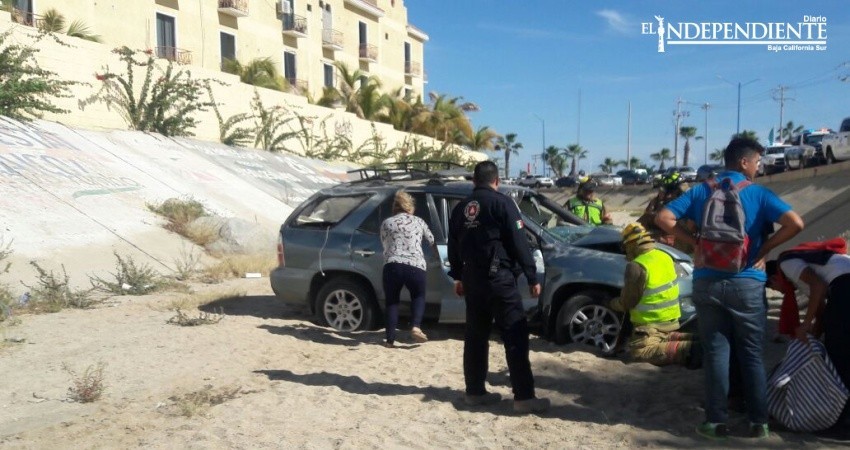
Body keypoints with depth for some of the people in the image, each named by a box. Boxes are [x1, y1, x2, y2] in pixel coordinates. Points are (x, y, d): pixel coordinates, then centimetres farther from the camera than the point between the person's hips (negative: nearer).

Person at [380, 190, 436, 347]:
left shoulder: (387, 223, 13)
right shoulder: (419, 222, 16)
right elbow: (432, 242, 25)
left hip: (392, 266, 0)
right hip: (415, 266, 0)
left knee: (392, 301, 17)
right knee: (418, 297, 23)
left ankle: (390, 339, 12)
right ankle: (416, 327, 0)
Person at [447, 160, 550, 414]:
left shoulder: (460, 208, 12)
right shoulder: (502, 203, -7)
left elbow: (453, 246, 19)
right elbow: (519, 243, -11)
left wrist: (459, 277, 30)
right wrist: (532, 277, -6)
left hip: (472, 279, 7)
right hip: (499, 278, -7)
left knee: (475, 336, 13)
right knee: (515, 337, -3)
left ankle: (474, 392, 19)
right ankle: (524, 397, -4)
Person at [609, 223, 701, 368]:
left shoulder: (636, 266, -22)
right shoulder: (665, 257, 5)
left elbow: (627, 302, -15)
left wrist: (613, 303, 6)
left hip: (651, 323, -9)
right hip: (671, 318, 9)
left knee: (638, 350, -13)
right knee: (664, 338, 29)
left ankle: (686, 350, -24)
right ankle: (692, 341, 5)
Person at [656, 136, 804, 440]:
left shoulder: (700, 191, 4)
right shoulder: (758, 194, -4)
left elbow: (663, 218, -4)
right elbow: (795, 224, -16)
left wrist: (695, 243, 1)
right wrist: (764, 249, -4)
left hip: (707, 283, 2)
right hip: (747, 284, -2)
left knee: (715, 353, 7)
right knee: (751, 354, 10)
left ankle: (716, 422, 11)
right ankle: (758, 422, 17)